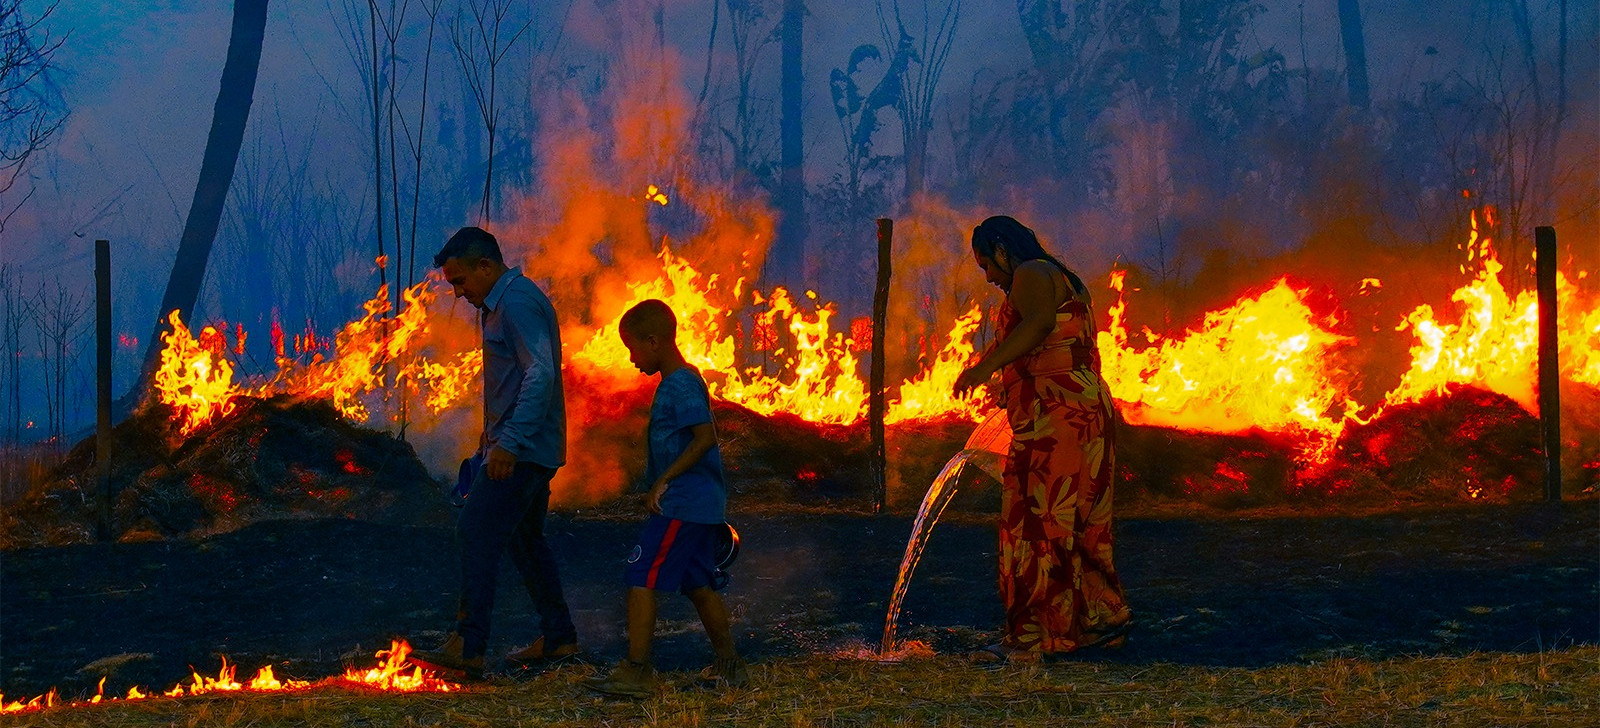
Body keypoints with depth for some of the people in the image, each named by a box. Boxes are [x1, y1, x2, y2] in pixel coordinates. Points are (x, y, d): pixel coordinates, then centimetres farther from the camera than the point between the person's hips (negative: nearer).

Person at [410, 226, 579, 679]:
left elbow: (540, 374, -26)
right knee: (524, 538, 17)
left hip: (520, 450, -11)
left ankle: (467, 649, -17)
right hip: (528, 449, 11)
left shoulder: (518, 303, -16)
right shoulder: (502, 304, 18)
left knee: (477, 532, -14)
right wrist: (493, 431, 30)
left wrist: (509, 441, -29)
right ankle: (559, 637, 24)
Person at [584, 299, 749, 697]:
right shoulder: (681, 383, 17)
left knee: (641, 577, -10)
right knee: (699, 583, 16)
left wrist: (664, 480, -22)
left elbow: (705, 437, -24)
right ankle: (729, 664, 23)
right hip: (703, 504, 11)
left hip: (681, 503, -11)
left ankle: (637, 669, -12)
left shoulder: (680, 385, -14)